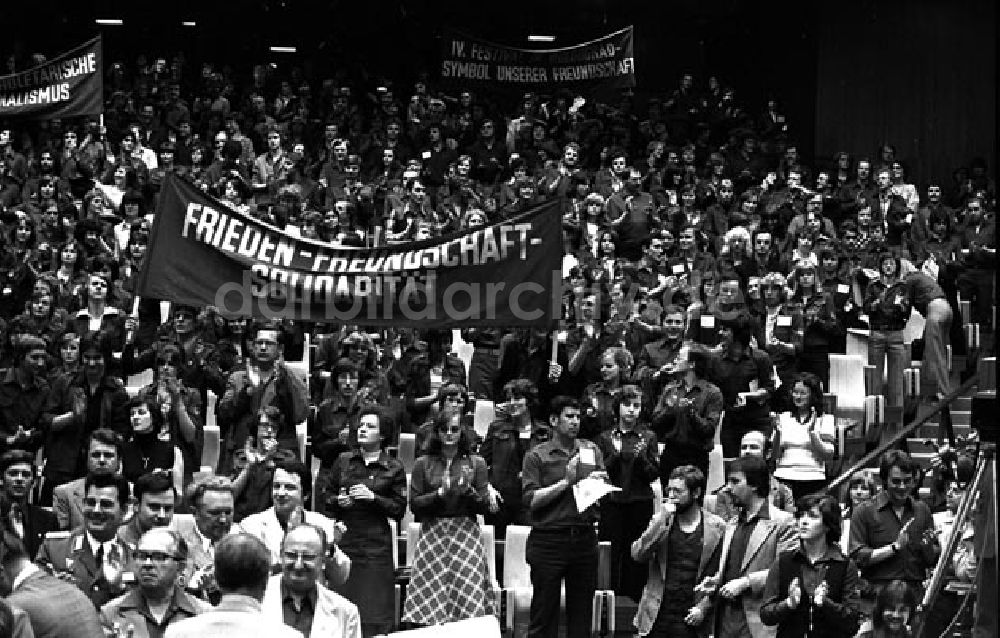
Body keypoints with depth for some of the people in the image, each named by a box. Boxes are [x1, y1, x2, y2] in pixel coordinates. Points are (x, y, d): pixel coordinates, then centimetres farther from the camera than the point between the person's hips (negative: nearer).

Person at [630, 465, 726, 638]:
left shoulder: (716, 527, 0)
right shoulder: (660, 520, 8)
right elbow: (637, 555, -5)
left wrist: (704, 607, -10)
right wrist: (661, 522, -12)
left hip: (690, 619, -2)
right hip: (657, 616, 2)